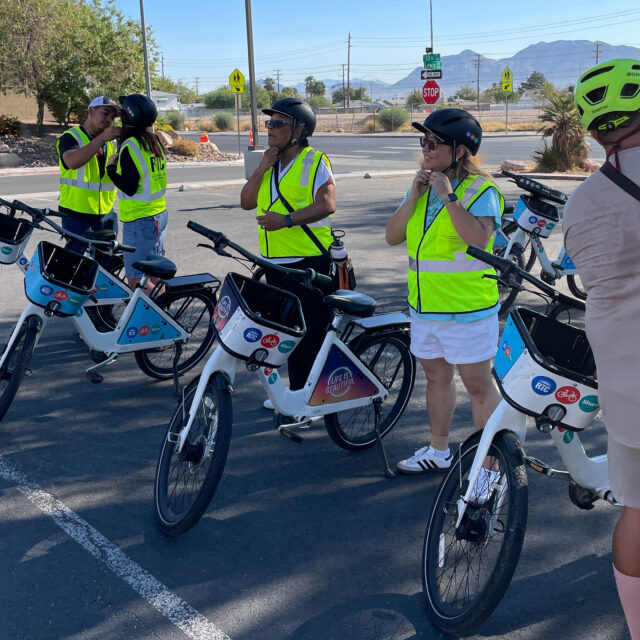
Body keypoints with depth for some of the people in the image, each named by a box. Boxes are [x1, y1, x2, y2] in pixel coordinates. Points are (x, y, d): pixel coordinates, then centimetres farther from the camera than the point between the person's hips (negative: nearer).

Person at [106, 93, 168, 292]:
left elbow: (129, 187, -20)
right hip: (160, 214, 9)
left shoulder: (130, 146, -18)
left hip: (139, 220, -9)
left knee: (136, 280, -4)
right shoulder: (154, 141, 8)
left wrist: (111, 167, -7)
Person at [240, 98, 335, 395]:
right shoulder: (269, 163, 16)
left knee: (313, 329, -3)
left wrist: (287, 219, -30)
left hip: (309, 259, -7)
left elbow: (326, 204, -19)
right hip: (275, 259, 7)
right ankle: (296, 388, 26)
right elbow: (247, 202, 8)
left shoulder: (315, 162, -6)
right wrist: (262, 168, -4)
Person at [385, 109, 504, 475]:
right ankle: (439, 451, 34)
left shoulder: (480, 190, -11)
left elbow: (478, 239, -28)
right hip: (424, 305, 7)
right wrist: (414, 196, -10)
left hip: (467, 309, -7)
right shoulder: (422, 187, 9)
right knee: (437, 377, 18)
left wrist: (448, 196, -25)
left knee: (478, 385, -1)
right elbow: (393, 236, 2)